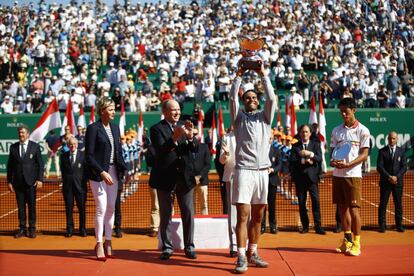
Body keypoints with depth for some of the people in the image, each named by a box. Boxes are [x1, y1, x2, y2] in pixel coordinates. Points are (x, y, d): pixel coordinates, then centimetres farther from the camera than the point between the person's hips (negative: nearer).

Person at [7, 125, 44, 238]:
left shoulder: (35, 146, 2)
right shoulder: (13, 147, 8)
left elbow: (40, 164, 1)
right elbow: (10, 165, 9)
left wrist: (40, 179, -7)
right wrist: (9, 181, 4)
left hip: (31, 181, -2)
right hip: (18, 181, 2)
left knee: (32, 205, 2)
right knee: (20, 206, 5)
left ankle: (32, 229, 10)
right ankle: (22, 228, 12)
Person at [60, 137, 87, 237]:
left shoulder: (83, 155, 3)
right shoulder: (63, 156, 9)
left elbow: (86, 170, 3)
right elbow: (63, 171, 14)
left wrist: (83, 182, -3)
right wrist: (65, 181, 6)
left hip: (80, 185, -1)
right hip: (67, 186, 2)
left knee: (82, 208, 1)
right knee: (68, 208, 3)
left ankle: (82, 229, 10)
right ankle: (69, 229, 10)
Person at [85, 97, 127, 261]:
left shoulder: (115, 128, 12)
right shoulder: (93, 128, -8)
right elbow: (89, 156, -12)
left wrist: (124, 169, 0)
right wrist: (102, 172, -19)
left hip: (113, 172, 6)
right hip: (98, 173, -6)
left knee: (111, 208, 8)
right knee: (101, 208, -7)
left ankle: (108, 242, 17)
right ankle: (99, 244, 3)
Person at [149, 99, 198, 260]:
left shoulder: (184, 126, 8)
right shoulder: (156, 129, -6)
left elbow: (195, 149, -1)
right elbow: (161, 149, -20)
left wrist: (190, 136, -22)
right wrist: (174, 137, -37)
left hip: (185, 177, 4)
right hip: (165, 178, -3)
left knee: (188, 214, 6)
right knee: (166, 215, 7)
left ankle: (189, 247, 17)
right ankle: (167, 248, 17)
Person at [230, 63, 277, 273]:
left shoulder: (265, 117, 15)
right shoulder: (239, 117, 10)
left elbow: (271, 99, 1)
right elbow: (232, 98, -4)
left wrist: (263, 75, 1)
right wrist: (239, 75, -3)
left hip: (262, 171, 3)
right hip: (244, 171, -3)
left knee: (257, 217, 9)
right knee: (243, 216, -9)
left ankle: (253, 254, 19)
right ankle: (241, 258, -7)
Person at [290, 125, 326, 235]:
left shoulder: (316, 144, 9)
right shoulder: (295, 146, 9)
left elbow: (320, 159, -4)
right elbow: (292, 161, -3)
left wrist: (310, 154, -18)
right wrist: (304, 161, -13)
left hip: (312, 176, -1)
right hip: (300, 177, 1)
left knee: (316, 201, -9)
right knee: (301, 203, 3)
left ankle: (318, 227, -7)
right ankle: (305, 226, 11)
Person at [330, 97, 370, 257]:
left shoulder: (362, 130, -2)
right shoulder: (336, 131, 12)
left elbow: (364, 154, -6)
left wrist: (348, 164, -20)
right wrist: (332, 161, -9)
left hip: (353, 175, -5)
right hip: (337, 174, 5)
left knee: (353, 209, -5)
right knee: (342, 208, 9)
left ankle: (356, 244, 2)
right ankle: (347, 241, 20)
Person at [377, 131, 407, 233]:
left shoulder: (401, 151, 8)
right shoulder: (382, 151, 3)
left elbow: (404, 167, 3)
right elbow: (379, 167, -4)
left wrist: (396, 177, -11)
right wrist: (389, 177, -13)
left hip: (398, 181, 1)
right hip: (385, 181, -1)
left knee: (398, 204, 4)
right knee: (383, 204, -2)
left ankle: (399, 225, 10)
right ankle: (382, 226, 2)